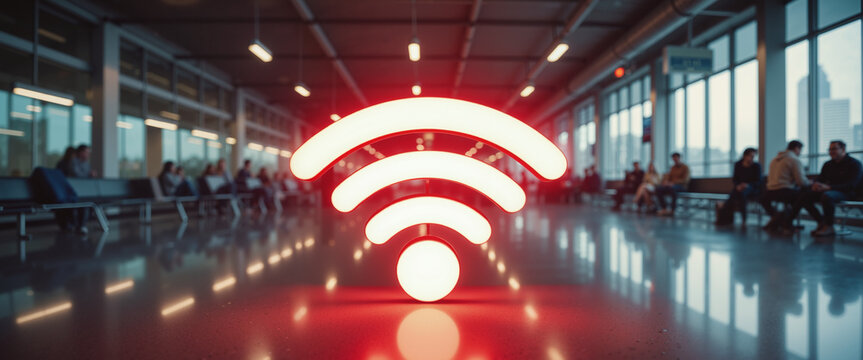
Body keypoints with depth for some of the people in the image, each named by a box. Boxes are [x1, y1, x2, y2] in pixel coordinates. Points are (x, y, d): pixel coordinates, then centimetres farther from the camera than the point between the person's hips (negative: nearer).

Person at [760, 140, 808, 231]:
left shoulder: (774, 159, 19)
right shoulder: (795, 160, -4)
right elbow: (801, 181, -11)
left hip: (770, 192, 8)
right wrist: (809, 183, 13)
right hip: (785, 191, -8)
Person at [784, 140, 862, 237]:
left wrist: (829, 187, -30)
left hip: (845, 193, -7)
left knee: (826, 196, -40)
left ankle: (829, 227, -28)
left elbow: (852, 185, -18)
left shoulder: (854, 164, -5)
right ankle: (821, 222, -8)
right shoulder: (828, 164, 15)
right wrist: (815, 185, -16)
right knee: (804, 195, -17)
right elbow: (820, 178, 13)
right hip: (827, 191, 7)